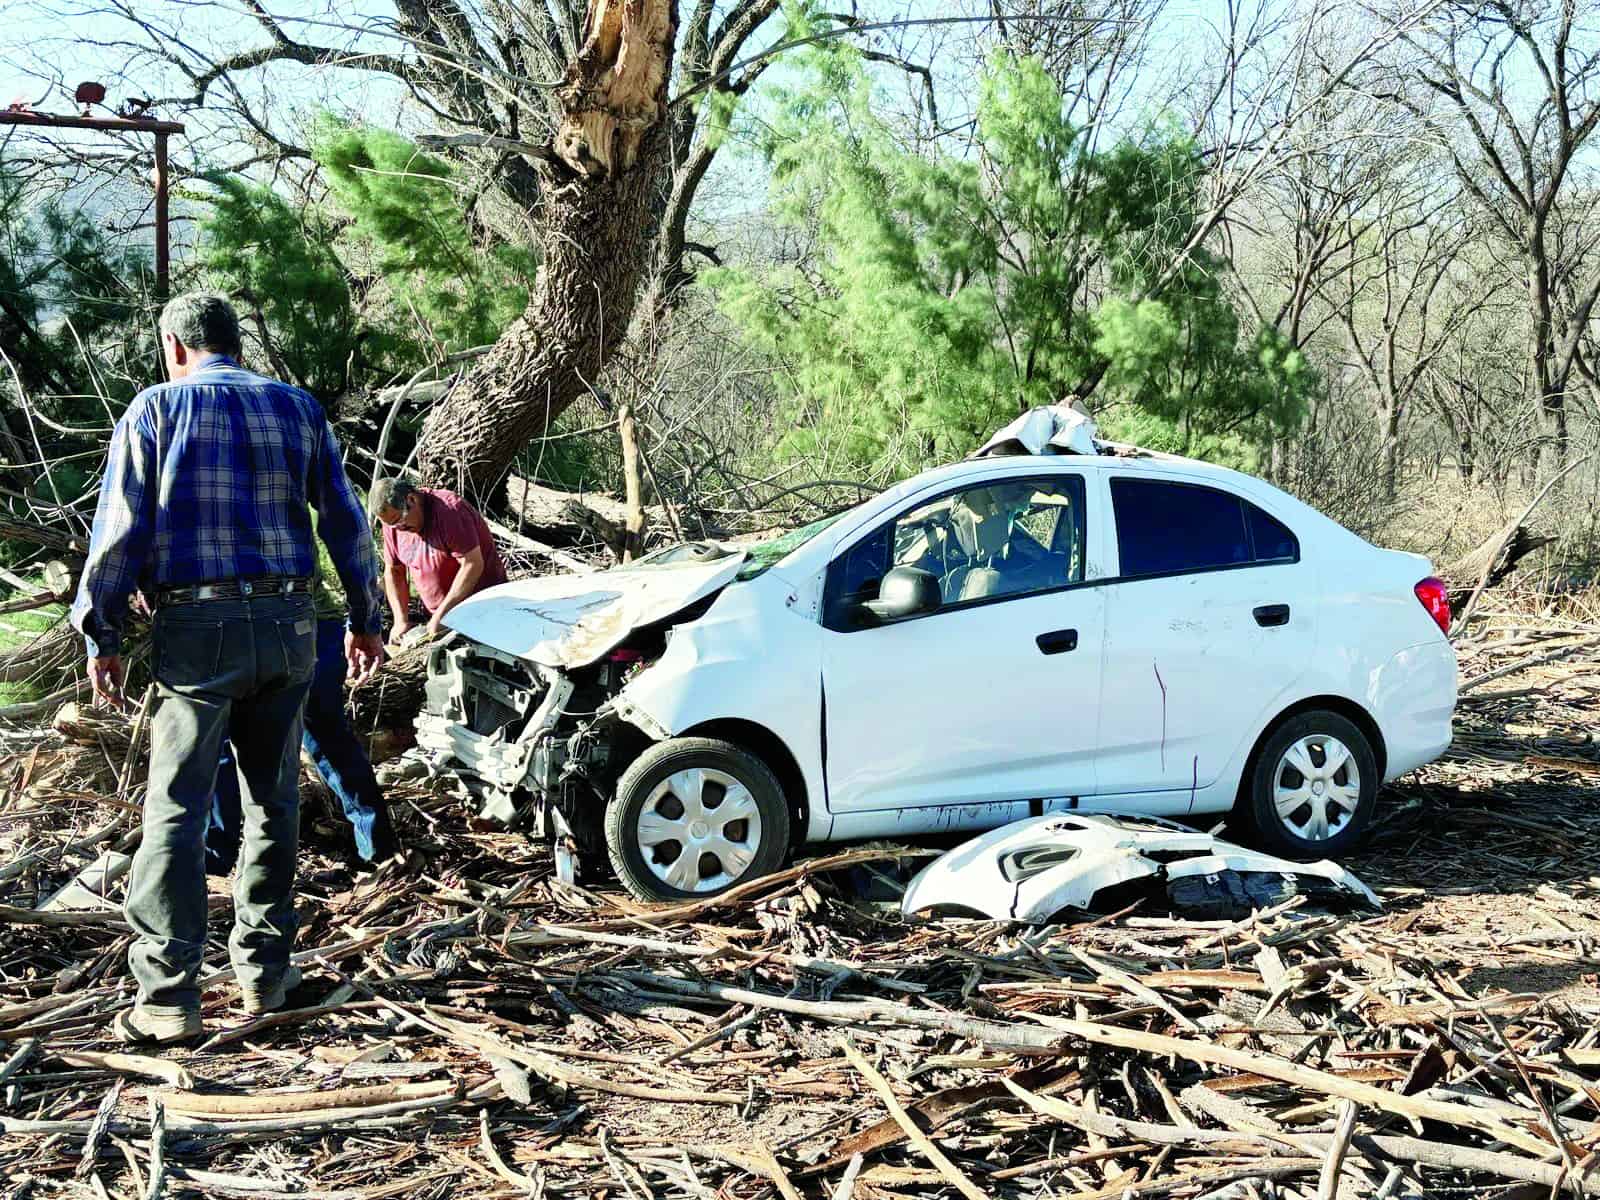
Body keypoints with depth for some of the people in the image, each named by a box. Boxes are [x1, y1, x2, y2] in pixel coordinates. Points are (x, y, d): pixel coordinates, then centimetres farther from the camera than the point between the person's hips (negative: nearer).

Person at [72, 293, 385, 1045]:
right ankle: (264, 972, 21)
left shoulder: (155, 410, 1)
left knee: (176, 809, 0)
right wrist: (365, 620, 18)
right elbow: (346, 520, 11)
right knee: (273, 801, 14)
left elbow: (119, 530, -5)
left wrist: (102, 637, 1)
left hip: (197, 630, -3)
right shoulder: (297, 409, 10)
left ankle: (168, 994, -2)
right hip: (286, 625, 3)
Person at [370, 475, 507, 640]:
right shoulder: (392, 521, -1)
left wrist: (441, 615, -23)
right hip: (436, 615, 7)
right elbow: (393, 571, 9)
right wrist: (401, 620, -4)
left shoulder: (449, 511, -22)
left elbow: (472, 565, -25)